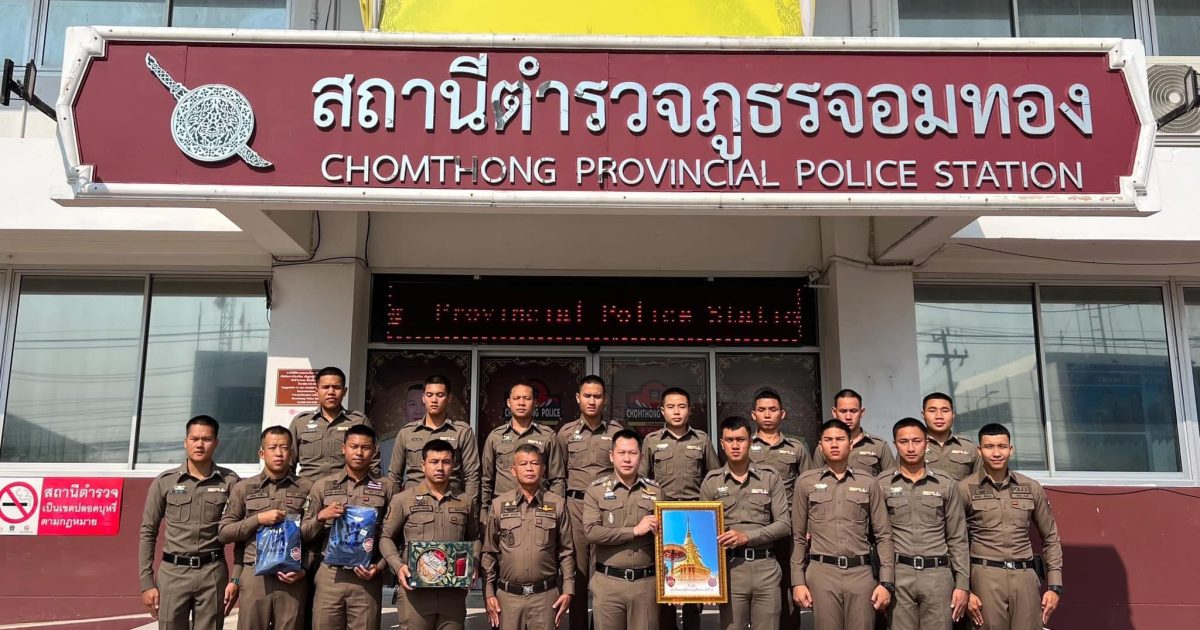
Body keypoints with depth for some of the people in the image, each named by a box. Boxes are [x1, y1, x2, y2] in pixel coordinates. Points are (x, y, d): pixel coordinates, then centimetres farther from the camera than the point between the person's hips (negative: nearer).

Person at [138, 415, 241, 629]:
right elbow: (147, 533, 5)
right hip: (172, 573, 1)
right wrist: (146, 582, 0)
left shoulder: (230, 482, 1)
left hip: (213, 573, 0)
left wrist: (235, 578, -4)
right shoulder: (165, 482, 3)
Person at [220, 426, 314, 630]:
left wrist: (304, 568, -6)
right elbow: (223, 532, 5)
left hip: (293, 578, 0)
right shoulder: (244, 488, 7)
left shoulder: (306, 489, 6)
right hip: (255, 576, 0)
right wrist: (258, 519, -8)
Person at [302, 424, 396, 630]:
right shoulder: (323, 486, 8)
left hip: (367, 578, -1)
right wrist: (320, 517, -8)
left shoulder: (386, 487, 5)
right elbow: (304, 535, 10)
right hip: (329, 575, 1)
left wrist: (380, 566, -8)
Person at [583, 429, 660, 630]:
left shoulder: (654, 491, 7)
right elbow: (590, 532, -12)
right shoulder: (596, 490, -1)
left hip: (646, 582, 2)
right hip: (608, 582, -2)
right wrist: (634, 531, -14)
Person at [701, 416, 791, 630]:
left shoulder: (770, 477, 5)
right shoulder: (711, 481, 5)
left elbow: (784, 524, 0)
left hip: (766, 567, 0)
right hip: (730, 568, 0)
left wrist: (747, 536, -12)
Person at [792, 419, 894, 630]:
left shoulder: (868, 483, 9)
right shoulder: (805, 482, 7)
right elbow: (798, 537, 7)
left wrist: (887, 582, -1)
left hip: (861, 573, 1)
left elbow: (883, 536, 7)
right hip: (821, 573, -1)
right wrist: (798, 581, 0)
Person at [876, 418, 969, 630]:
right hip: (898, 574, -1)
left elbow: (958, 539, 8)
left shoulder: (947, 484, 7)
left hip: (938, 574, 1)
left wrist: (962, 584, 3)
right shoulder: (882, 484, 4)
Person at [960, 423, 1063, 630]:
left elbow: (1051, 538, 15)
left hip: (1025, 576, 3)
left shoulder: (1032, 488, 9)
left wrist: (1055, 586, 9)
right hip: (987, 577, -2)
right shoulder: (965, 489, -1)